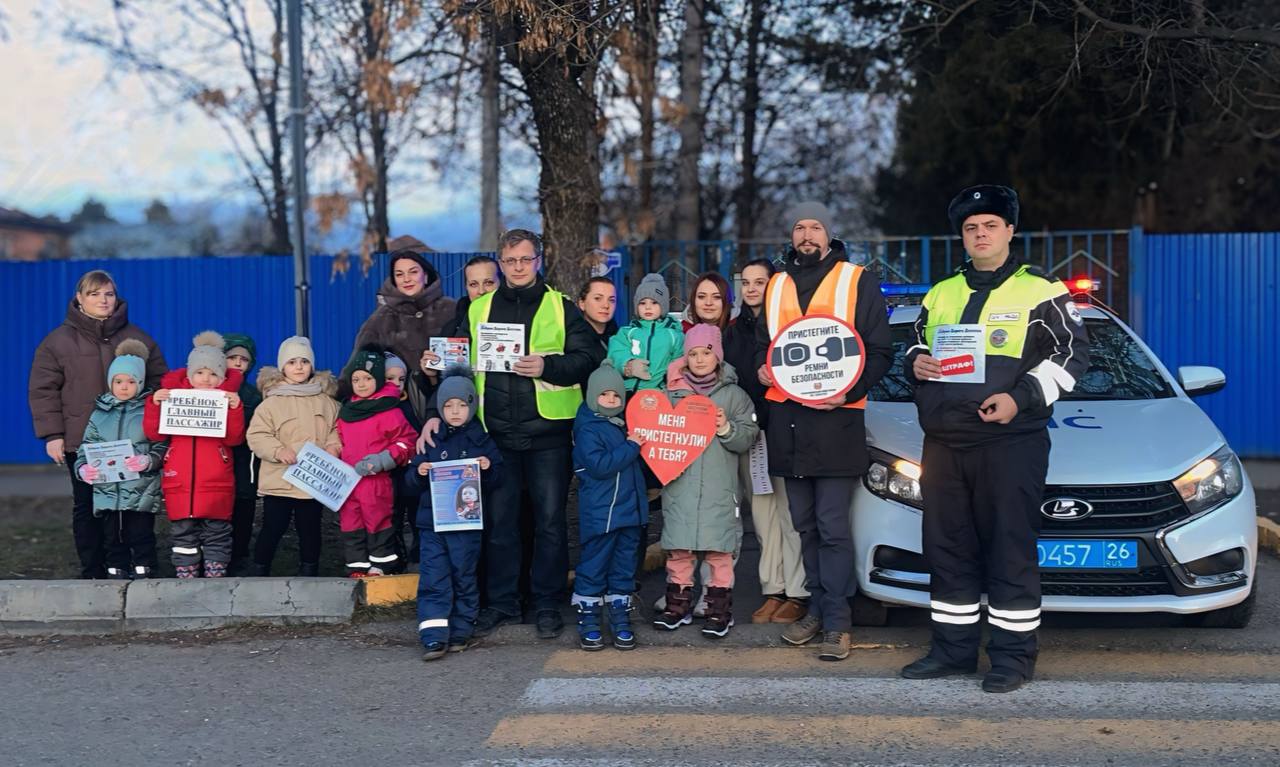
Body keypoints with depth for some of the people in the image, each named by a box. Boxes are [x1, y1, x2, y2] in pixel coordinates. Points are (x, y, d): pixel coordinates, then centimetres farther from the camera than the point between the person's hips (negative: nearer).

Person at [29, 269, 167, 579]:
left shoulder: (139, 339, 7)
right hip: (81, 441, -1)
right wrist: (52, 435, -7)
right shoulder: (58, 341, 2)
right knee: (87, 507, 4)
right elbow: (43, 390, 1)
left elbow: (159, 381, 10)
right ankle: (93, 574, 12)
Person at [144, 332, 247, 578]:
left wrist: (235, 409, -21)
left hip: (217, 483, -1)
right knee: (183, 534, 6)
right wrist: (155, 404, -12)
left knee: (216, 535, 3)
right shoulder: (173, 394, 7)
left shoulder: (228, 398, 4)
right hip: (180, 482, 1)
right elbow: (155, 434, 2)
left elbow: (234, 438, -7)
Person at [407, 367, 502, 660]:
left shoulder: (482, 441, 4)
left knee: (464, 577, 7)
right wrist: (419, 473, -11)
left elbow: (495, 485, 6)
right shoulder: (432, 440, 8)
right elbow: (412, 481, 10)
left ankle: (462, 632, 19)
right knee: (433, 579, -3)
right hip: (432, 520, 1)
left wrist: (488, 469, -14)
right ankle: (434, 637, -4)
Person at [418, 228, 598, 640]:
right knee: (498, 520, 7)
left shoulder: (561, 307, 5)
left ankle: (547, 604, 14)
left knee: (550, 520, 3)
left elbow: (587, 358, -3)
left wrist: (547, 366, -18)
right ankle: (501, 602, 19)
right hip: (496, 433, 2)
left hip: (548, 432, -2)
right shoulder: (479, 309, 11)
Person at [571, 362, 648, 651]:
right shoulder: (587, 429, -10)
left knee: (624, 567, 11)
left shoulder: (624, 426, 14)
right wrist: (631, 447, -17)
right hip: (599, 515, -7)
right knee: (594, 566, 0)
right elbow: (600, 465, -23)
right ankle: (588, 621, 9)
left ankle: (621, 620, 19)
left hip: (629, 510, 7)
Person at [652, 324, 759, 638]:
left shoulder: (733, 394, 5)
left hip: (718, 488, -2)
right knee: (678, 547, 5)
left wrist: (727, 429, -15)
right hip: (679, 485, 2)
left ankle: (720, 608, 7)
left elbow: (748, 438, 1)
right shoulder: (672, 392, 10)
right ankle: (678, 603, 16)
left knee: (718, 548, -1)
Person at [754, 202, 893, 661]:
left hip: (836, 418, -5)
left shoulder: (858, 281, 2)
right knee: (804, 525, 11)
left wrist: (850, 392, -16)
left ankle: (837, 622, -1)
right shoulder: (776, 285, 17)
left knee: (832, 527, -7)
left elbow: (880, 350, -1)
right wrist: (761, 370, 4)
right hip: (786, 419, 5)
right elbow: (762, 341, 27)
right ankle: (818, 608, 22)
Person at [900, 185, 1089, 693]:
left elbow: (1073, 352, -3)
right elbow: (915, 346, 26)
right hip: (943, 442, 6)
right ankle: (954, 647, 19)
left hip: (1010, 442, -5)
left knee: (1011, 548, -3)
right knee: (947, 547, 9)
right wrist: (916, 363, 1)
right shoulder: (940, 294, 17)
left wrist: (1021, 398, -15)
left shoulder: (1039, 291, 1)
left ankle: (1013, 654, 5)